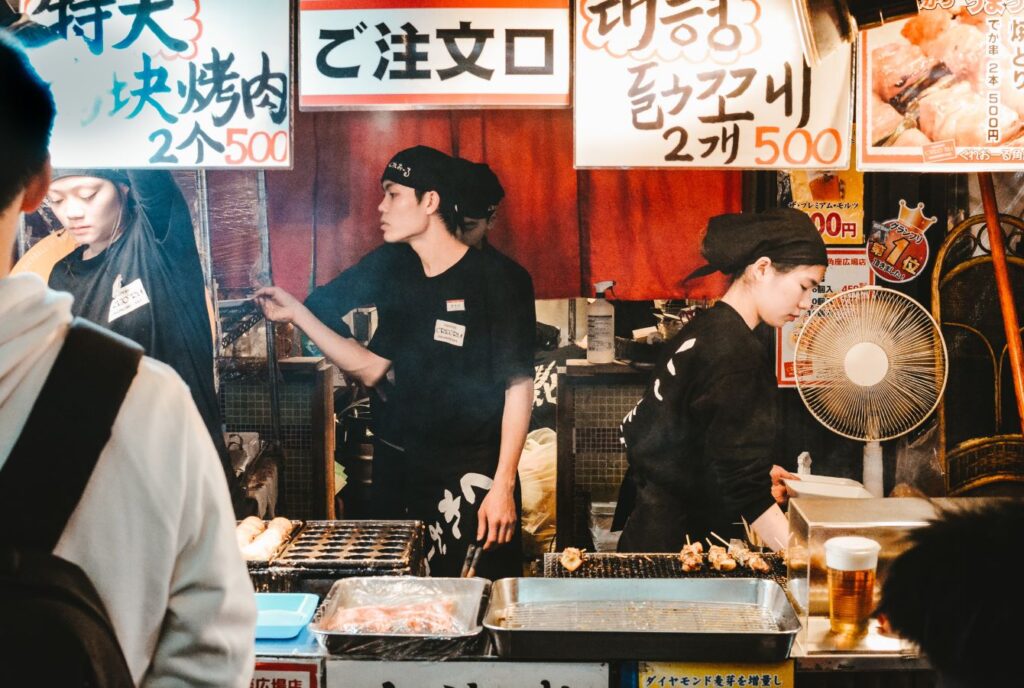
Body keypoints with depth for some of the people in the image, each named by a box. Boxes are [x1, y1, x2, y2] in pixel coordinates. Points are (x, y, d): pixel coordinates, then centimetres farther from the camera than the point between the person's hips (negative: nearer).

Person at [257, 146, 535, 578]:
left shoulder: (495, 280, -9)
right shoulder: (404, 282, 11)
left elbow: (518, 387, -11)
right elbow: (371, 369, 13)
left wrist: (503, 486, -16)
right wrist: (298, 314, 8)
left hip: (473, 478, -6)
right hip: (410, 473, 6)